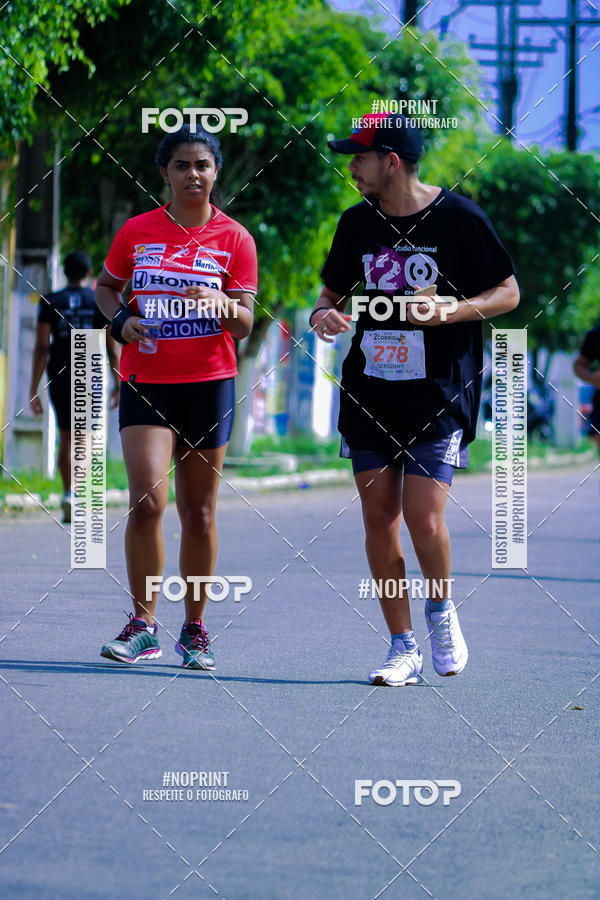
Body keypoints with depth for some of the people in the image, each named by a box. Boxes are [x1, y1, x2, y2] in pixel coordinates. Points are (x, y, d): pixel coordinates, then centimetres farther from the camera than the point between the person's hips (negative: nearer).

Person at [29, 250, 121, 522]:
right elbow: (112, 349, -2)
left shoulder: (50, 303, 0)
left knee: (66, 439, 15)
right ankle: (73, 496, -25)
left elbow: (41, 347, -6)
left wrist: (33, 390, -5)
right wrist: (118, 385, 8)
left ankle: (69, 494, 19)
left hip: (59, 380, 2)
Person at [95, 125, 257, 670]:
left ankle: (195, 627, 18)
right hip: (145, 384, 0)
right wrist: (121, 319, -2)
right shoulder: (138, 231, 4)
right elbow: (106, 287, 19)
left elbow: (245, 323, -2)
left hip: (209, 384, 0)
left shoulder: (234, 238, 1)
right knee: (147, 502, -14)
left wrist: (222, 304, -25)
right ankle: (143, 625, -2)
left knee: (198, 512, 5)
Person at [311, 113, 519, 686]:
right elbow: (333, 292, 20)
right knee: (379, 520, 2)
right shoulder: (358, 223, 8)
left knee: (424, 519, -13)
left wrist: (452, 310, -17)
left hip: (440, 396, -5)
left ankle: (441, 611, 16)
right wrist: (323, 315, -4)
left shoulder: (459, 218, -6)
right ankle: (403, 649, 12)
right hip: (369, 395, 5)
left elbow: (508, 293, 0)